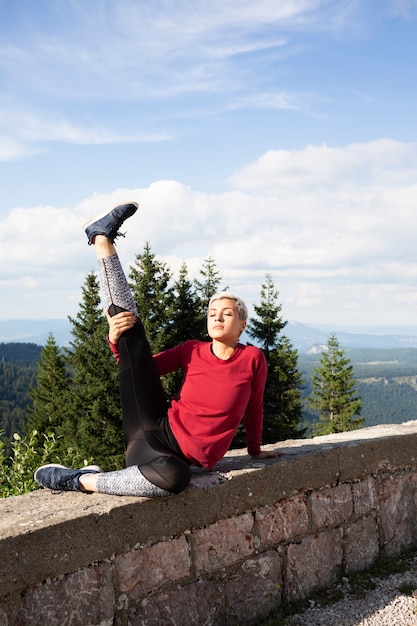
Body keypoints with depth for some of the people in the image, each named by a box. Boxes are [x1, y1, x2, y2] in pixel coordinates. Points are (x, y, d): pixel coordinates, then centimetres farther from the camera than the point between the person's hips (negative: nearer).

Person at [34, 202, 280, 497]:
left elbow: (254, 407, 13)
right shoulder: (193, 350, 8)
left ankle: (81, 480, -25)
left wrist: (255, 449, 24)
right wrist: (116, 339, -4)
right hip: (158, 428, 3)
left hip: (183, 456, -3)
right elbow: (141, 366, 14)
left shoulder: (253, 358, 0)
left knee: (175, 477, -43)